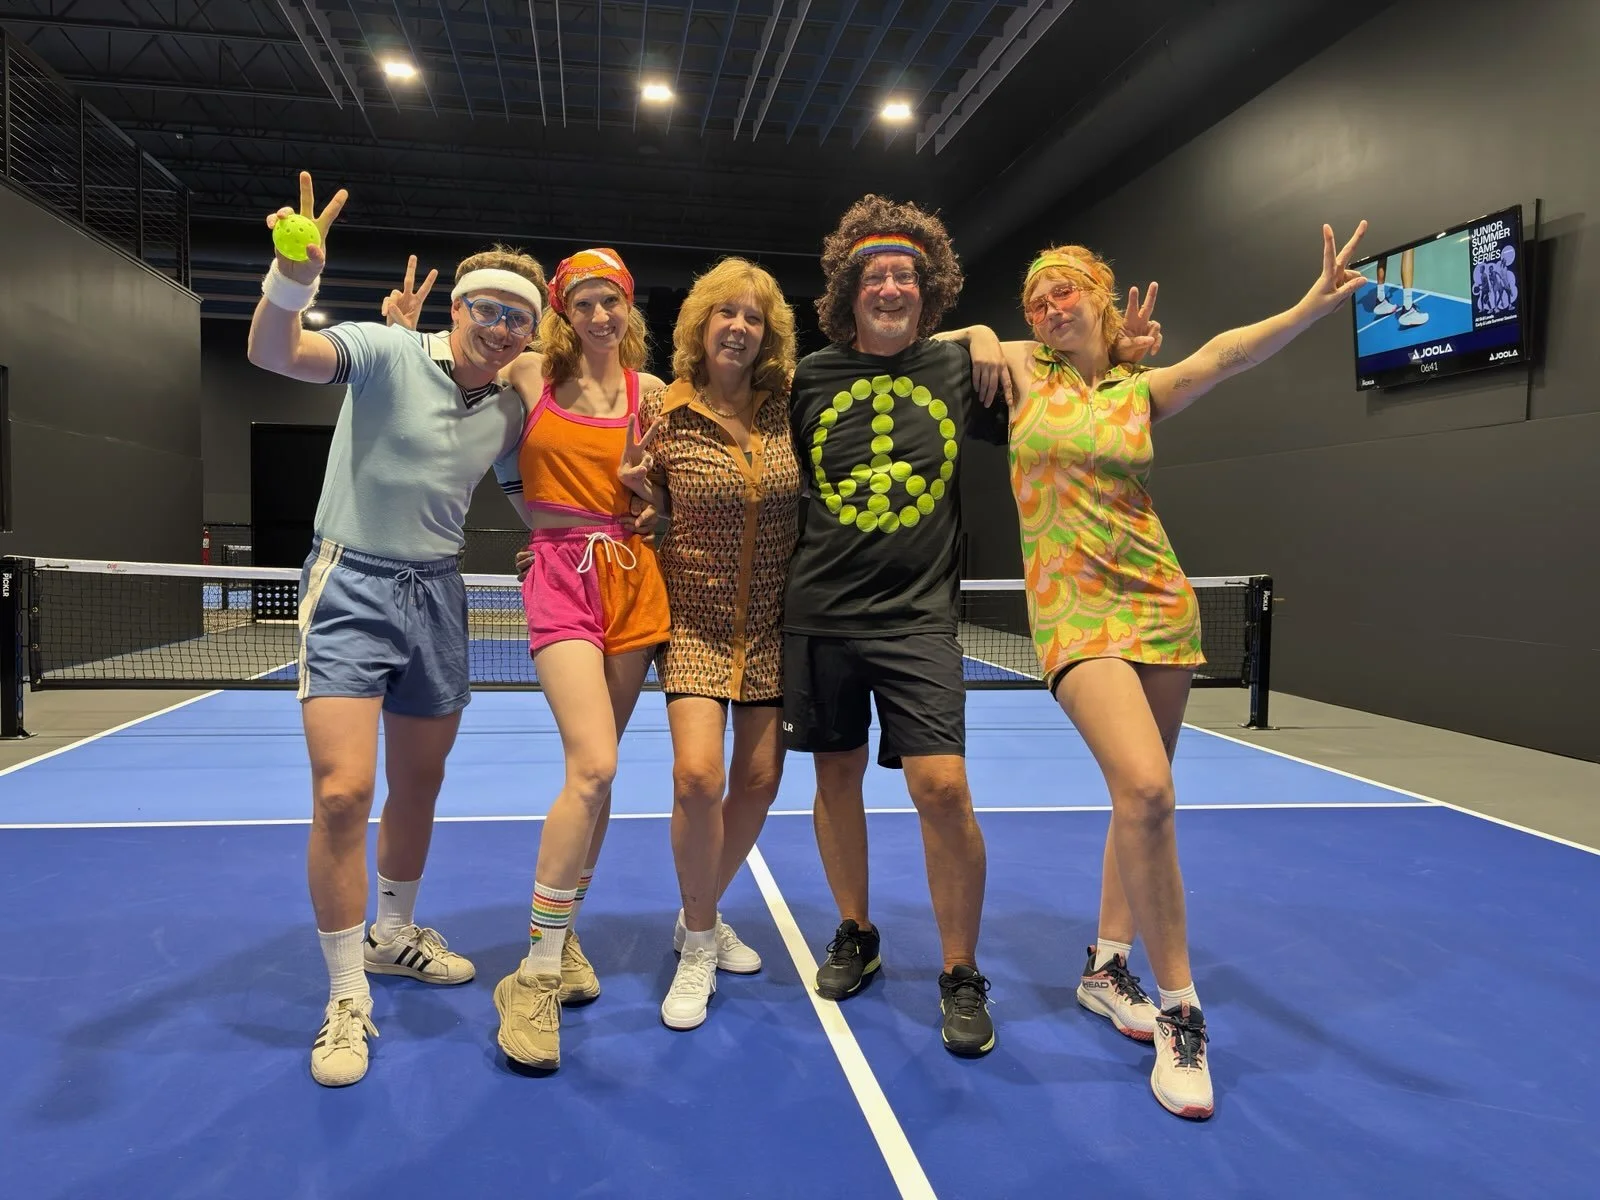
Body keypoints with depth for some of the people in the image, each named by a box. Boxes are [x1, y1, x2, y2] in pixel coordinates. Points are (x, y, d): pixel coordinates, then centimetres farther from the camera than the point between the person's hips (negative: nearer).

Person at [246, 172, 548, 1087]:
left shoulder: (513, 409, 5)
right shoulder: (387, 352, -10)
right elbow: (276, 353, -26)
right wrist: (293, 279, -47)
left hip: (438, 595, 5)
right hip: (352, 588, -5)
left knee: (418, 783, 15)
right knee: (343, 791, -13)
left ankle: (394, 934, 39)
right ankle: (348, 999, 5)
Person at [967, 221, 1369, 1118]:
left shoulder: (1142, 391, 6)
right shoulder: (1027, 371, 6)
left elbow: (1225, 355, -13)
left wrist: (1314, 306, -31)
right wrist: (1095, 343, 16)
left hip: (1159, 602, 3)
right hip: (1076, 612, -3)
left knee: (1143, 794, 9)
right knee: (1146, 790, -21)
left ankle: (1107, 968, 29)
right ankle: (1180, 1008, -6)